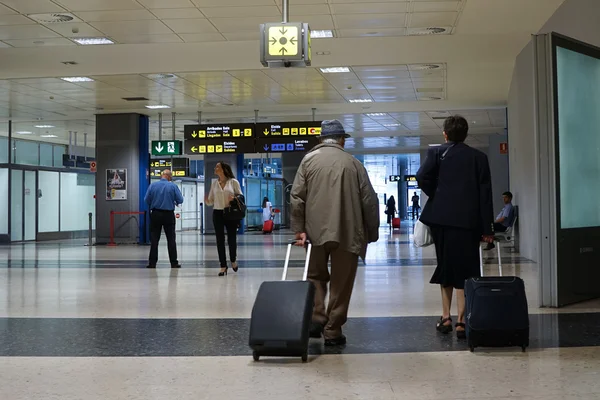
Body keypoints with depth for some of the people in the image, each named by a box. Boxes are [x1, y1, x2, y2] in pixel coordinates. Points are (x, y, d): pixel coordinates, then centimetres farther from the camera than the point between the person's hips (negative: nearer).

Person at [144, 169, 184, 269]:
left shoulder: (153, 185, -2)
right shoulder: (173, 186, -5)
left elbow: (146, 200, -2)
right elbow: (180, 200, -6)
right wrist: (174, 202, 17)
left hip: (155, 214, 1)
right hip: (168, 215, -1)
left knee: (154, 239, 5)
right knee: (171, 239, 5)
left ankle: (152, 263, 4)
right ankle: (174, 263, 6)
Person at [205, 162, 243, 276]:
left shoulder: (233, 182, -1)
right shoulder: (214, 183, 8)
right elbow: (211, 200, 9)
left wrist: (235, 198, -18)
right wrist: (207, 201, -13)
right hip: (217, 213, 3)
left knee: (231, 239, 3)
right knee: (220, 240, 1)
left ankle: (233, 260, 31)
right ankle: (223, 266, 9)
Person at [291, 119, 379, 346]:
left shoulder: (309, 160, 5)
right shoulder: (353, 163, 4)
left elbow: (297, 197, -2)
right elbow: (370, 201, 3)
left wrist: (299, 229, 1)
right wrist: (372, 232, 13)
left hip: (316, 230, 1)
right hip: (347, 233, -1)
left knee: (316, 276, 18)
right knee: (341, 283, 7)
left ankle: (316, 319, 3)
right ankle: (333, 332, 9)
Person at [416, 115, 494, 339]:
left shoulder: (436, 153, 3)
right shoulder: (479, 157, 6)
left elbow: (422, 177, -14)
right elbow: (485, 194, 2)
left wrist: (436, 196, 5)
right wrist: (487, 229, 3)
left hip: (441, 218, 1)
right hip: (467, 220, -1)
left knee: (445, 267, 15)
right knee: (465, 271, 1)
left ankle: (446, 317, 19)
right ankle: (461, 321, -2)